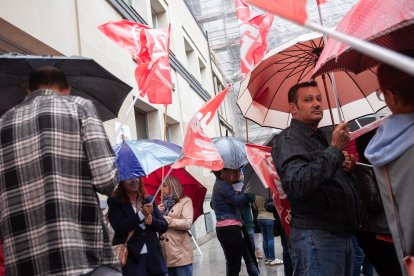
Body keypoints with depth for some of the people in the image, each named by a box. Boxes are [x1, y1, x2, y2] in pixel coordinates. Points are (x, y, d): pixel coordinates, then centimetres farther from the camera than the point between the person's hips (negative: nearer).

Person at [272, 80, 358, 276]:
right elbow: (298, 186, -27)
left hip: (343, 234, 9)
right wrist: (335, 149, -24)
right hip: (316, 235, -9)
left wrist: (345, 167, 7)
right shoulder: (288, 140, -10)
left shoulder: (320, 138, 19)